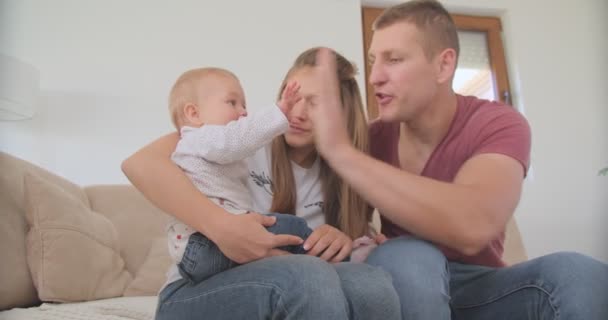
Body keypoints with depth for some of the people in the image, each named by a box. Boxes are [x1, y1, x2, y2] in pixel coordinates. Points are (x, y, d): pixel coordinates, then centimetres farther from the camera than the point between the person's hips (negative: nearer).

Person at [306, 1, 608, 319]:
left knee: (577, 273, -29)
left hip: (478, 286, 0)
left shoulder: (498, 124, -15)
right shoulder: (373, 135, -5)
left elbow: (473, 227, -37)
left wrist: (341, 151, -37)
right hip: (404, 282, 0)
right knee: (403, 257, -34)